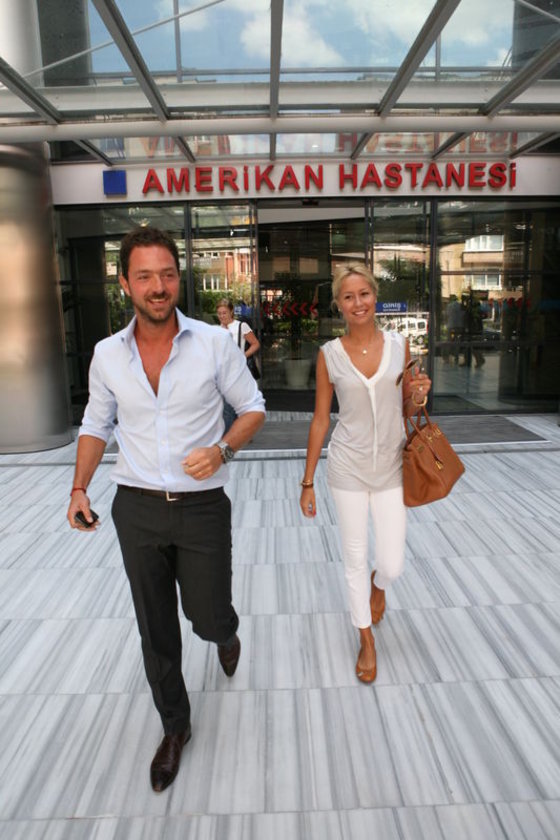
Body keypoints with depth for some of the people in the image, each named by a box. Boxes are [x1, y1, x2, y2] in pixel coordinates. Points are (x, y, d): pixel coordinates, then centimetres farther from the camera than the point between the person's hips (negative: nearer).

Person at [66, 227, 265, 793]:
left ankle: (224, 634, 49)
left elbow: (253, 409, 0)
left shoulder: (215, 344, -9)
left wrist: (221, 450, -18)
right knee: (156, 629, 13)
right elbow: (96, 425, 12)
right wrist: (80, 488, 1)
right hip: (136, 510, 2)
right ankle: (174, 726, 38)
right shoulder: (107, 354, -1)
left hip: (203, 507, -2)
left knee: (208, 617, 9)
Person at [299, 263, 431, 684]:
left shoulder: (399, 344, -1)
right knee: (354, 558, 10)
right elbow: (320, 419, 0)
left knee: (393, 564, 5)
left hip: (391, 466, 1)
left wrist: (418, 396, -15)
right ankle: (367, 640, 35)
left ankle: (378, 584, 45)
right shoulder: (330, 354, -5)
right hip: (348, 467, -1)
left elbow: (407, 411, 9)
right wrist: (307, 482, 1)